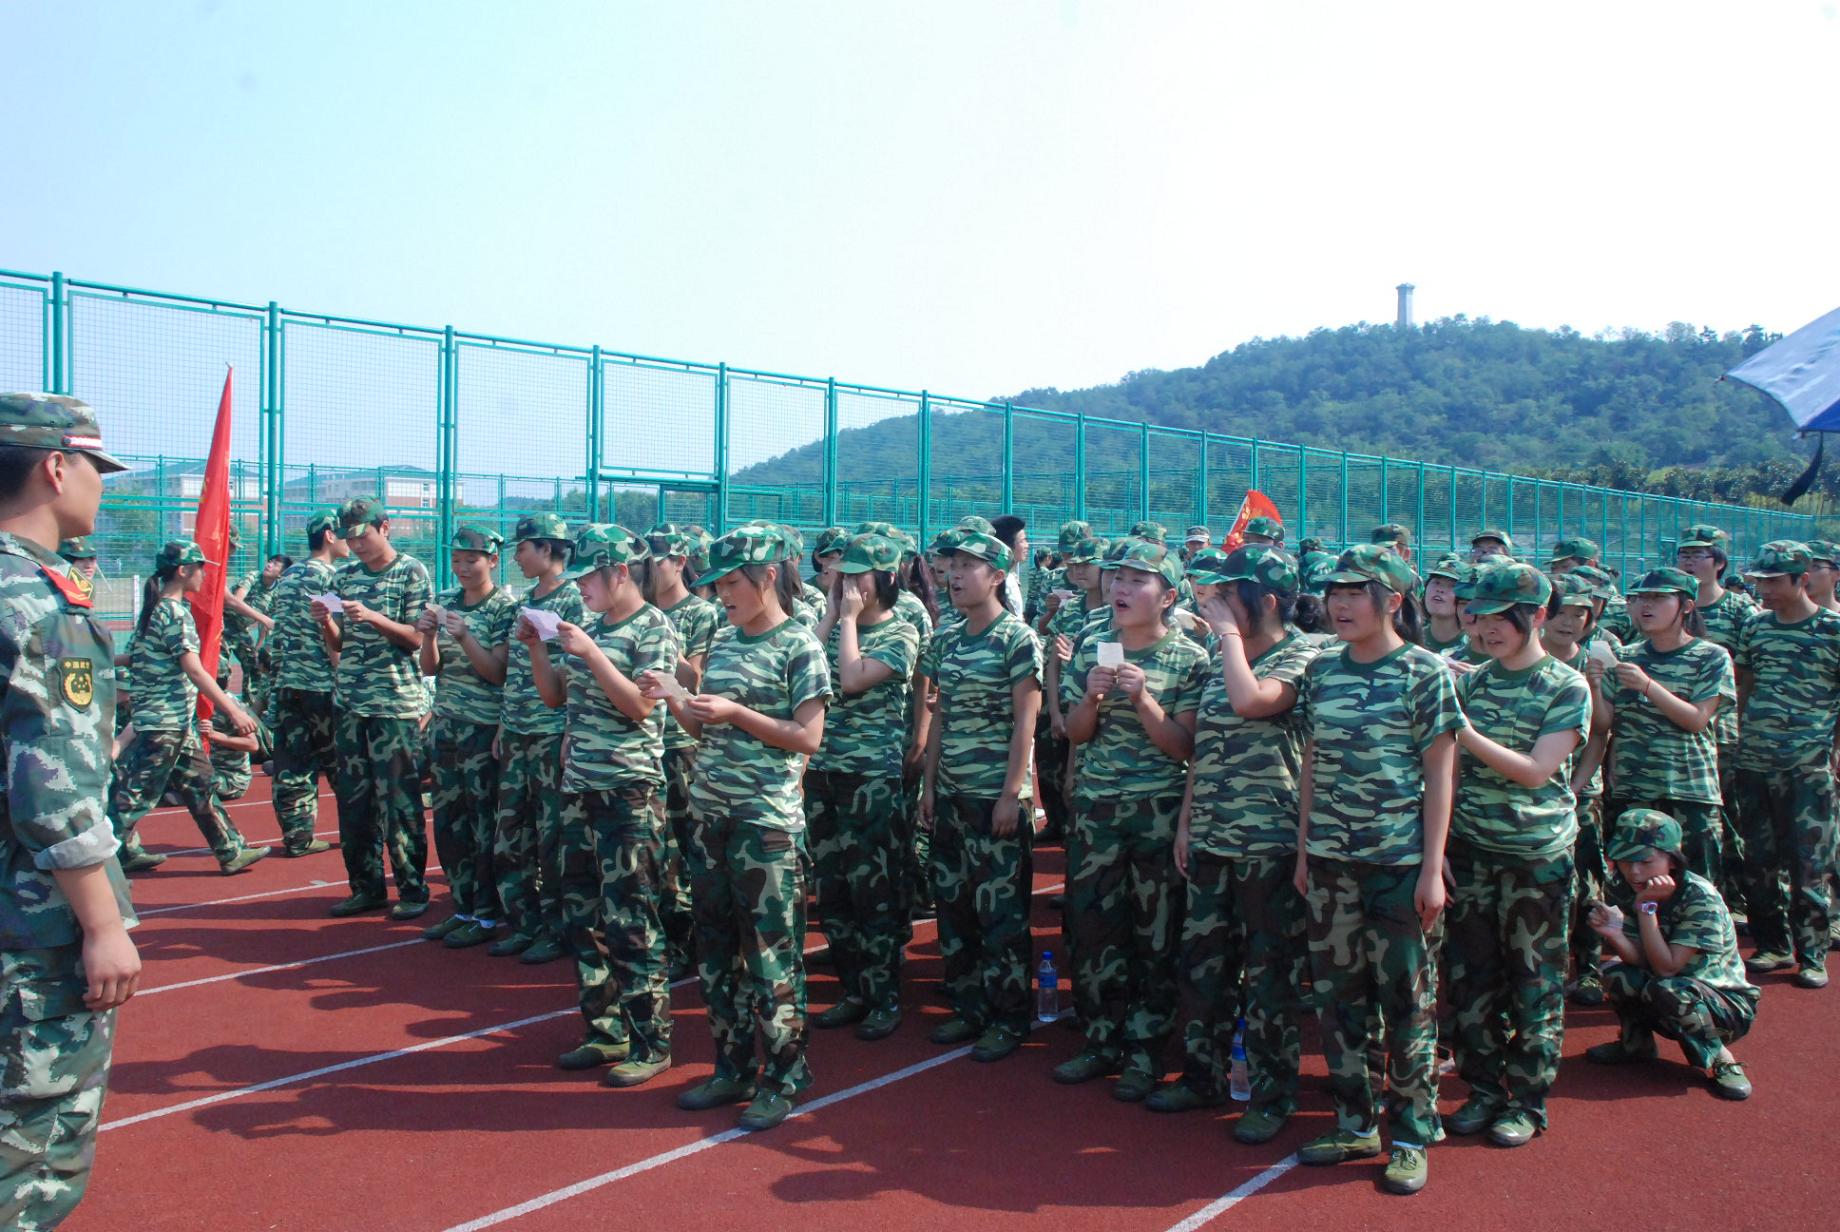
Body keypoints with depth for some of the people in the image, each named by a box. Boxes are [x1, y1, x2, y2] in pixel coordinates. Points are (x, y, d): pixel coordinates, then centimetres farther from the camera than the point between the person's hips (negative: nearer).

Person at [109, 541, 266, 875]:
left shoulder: (159, 608, 13)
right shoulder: (175, 612, -15)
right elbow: (194, 671, -19)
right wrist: (233, 710, -18)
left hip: (179, 719, 10)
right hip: (164, 720, -10)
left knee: (200, 783, 11)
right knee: (136, 791, -3)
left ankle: (232, 851, 16)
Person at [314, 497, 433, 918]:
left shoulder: (411, 572, -2)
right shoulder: (345, 577, 12)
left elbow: (416, 638, -8)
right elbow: (338, 645, 14)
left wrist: (371, 616, -20)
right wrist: (326, 621, -6)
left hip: (396, 703, -5)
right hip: (349, 701, 6)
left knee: (399, 800, -3)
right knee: (354, 799, 9)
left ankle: (412, 888, 7)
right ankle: (366, 886, 20)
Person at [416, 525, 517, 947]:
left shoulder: (506, 608, -6)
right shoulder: (444, 602, 10)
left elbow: (499, 672, -11)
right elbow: (430, 668, 8)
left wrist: (463, 636, -22)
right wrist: (429, 634, -11)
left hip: (485, 728, -6)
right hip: (445, 724, 6)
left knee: (484, 823, -1)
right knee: (448, 821, 10)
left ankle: (486, 916, 8)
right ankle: (462, 908, 21)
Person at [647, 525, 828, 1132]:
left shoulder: (799, 646, -8)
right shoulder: (722, 642, 12)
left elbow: (807, 738, -12)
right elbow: (708, 730, 15)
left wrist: (736, 712, -18)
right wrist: (674, 701, -3)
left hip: (766, 820, -7)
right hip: (710, 814, 7)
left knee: (771, 955, -1)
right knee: (715, 950, 13)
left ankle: (783, 1080, 13)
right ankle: (733, 1070, 26)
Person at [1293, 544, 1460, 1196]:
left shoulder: (1424, 672, -6)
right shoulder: (1323, 670, 7)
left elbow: (1439, 773, -6)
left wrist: (1432, 869, -9)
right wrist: (1303, 850, 9)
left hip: (1399, 860, -4)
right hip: (1330, 859, 5)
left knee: (1406, 997, 4)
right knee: (1338, 992, 10)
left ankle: (1411, 1135, 18)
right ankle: (1354, 1123, 25)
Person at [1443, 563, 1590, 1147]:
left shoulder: (1567, 687, -5)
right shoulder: (1471, 682, 7)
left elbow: (1535, 771, -15)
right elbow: (1454, 772, 9)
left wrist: (1465, 732, -21)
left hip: (1538, 854, -4)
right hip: (1470, 850, 4)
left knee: (1535, 983, 6)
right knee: (1471, 977, 8)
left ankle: (1528, 1100, 19)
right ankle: (1485, 1090, 22)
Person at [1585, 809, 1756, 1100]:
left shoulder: (1700, 898, -25)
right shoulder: (1628, 893, -7)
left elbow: (1666, 968, -28)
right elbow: (1641, 962, -14)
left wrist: (1647, 907, -34)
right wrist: (1613, 933, -35)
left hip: (1728, 1003, -6)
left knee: (1666, 990, -35)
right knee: (1617, 976, -21)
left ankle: (1720, 1060, -9)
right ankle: (1636, 1042, 8)